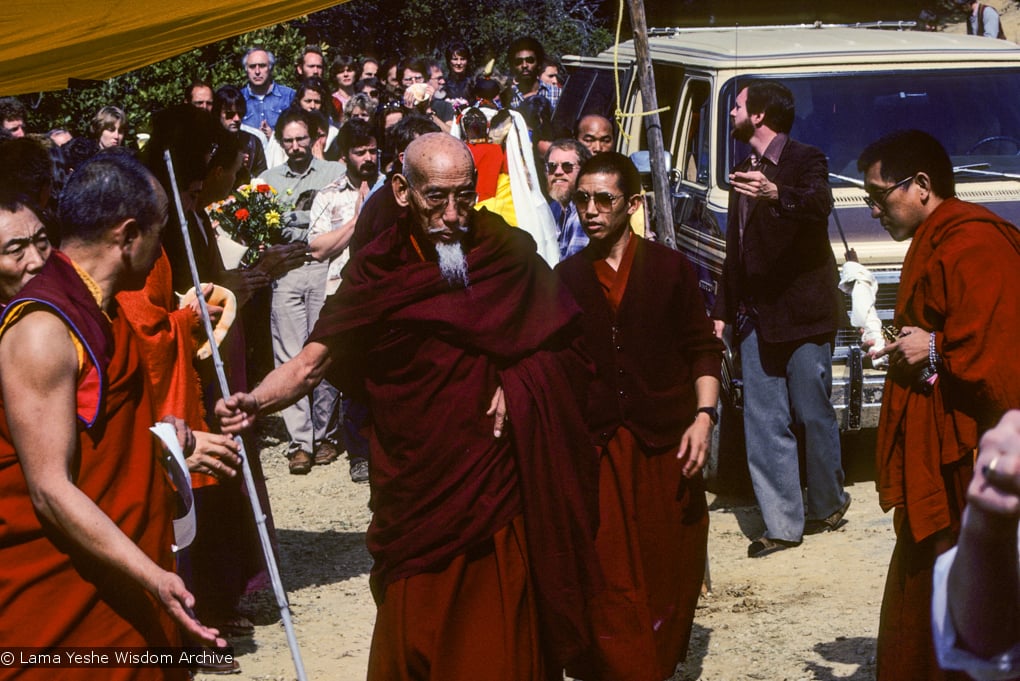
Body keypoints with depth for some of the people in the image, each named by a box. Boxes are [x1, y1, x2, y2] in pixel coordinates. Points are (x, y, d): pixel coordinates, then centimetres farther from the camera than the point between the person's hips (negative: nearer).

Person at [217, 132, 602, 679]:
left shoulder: (508, 253, 1)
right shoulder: (375, 270, 0)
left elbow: (565, 346, 7)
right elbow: (313, 361, -5)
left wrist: (519, 382, -11)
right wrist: (256, 401, -24)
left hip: (498, 485, 0)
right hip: (414, 486, 0)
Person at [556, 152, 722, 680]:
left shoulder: (670, 268, 5)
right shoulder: (566, 277, 8)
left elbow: (704, 349, 5)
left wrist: (704, 416, -6)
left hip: (665, 447, 0)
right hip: (594, 450, 0)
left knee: (668, 573, 7)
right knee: (606, 582, -2)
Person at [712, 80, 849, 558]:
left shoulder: (805, 161, -5)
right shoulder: (745, 172, 17)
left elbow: (819, 205, -28)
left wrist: (775, 194, -48)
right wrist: (722, 311, 18)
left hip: (802, 312, -7)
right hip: (756, 317, 7)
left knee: (814, 415, 2)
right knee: (764, 424, 2)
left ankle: (827, 505, 23)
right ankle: (782, 524, 6)